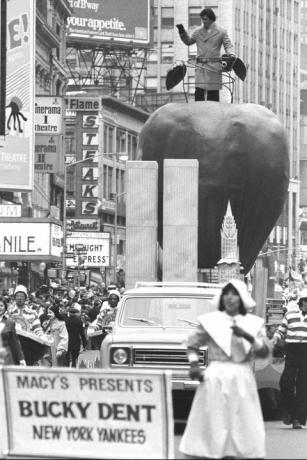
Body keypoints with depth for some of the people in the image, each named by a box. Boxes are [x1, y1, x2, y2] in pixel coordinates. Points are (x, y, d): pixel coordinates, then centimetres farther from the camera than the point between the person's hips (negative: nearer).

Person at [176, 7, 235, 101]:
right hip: (201, 65, 2)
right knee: (199, 90, -10)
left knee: (213, 92, 1)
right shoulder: (198, 32, 13)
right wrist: (182, 32, 11)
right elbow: (188, 41, 25)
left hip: (214, 66, -2)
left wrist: (230, 54, -17)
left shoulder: (221, 32, 5)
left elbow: (228, 45, 3)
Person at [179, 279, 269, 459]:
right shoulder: (210, 321, 4)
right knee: (212, 426, -2)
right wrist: (194, 365, -1)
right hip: (216, 378, -1)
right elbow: (192, 343, 14)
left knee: (246, 429, 0)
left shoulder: (254, 323, 7)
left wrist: (247, 336, -16)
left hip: (243, 379, 1)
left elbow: (265, 351, -1)